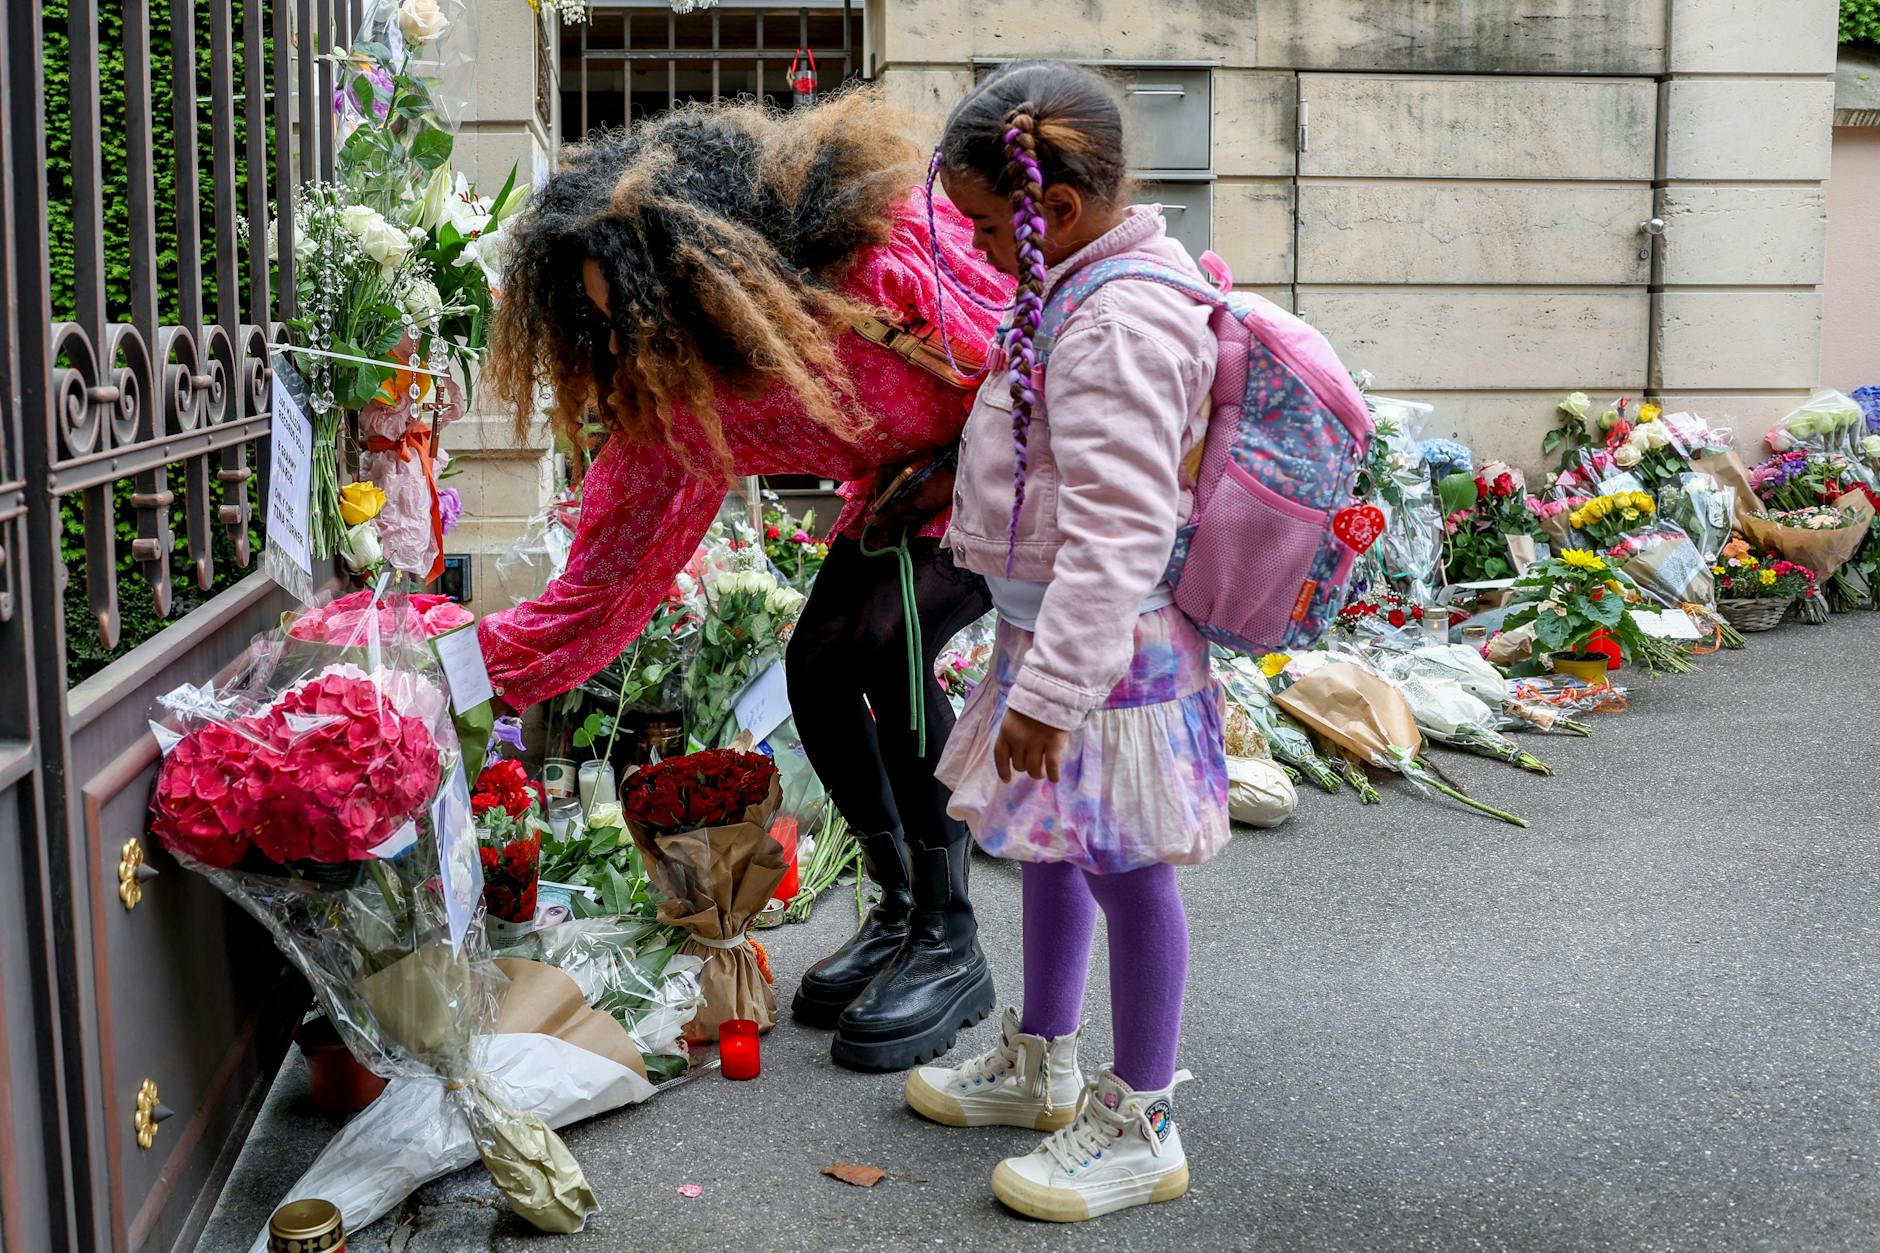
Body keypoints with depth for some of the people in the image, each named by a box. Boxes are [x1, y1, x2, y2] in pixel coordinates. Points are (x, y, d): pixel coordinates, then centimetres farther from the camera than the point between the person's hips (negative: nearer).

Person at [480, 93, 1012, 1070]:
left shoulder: (888, 248, -36)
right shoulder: (668, 391, -17)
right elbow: (604, 576, -13)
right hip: (907, 480, 6)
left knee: (885, 640, -24)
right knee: (816, 661, -5)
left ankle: (950, 943, -11)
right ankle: (899, 914, 13)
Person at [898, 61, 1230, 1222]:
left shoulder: (1117, 326, -24)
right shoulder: (1095, 289, 9)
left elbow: (1115, 532, -29)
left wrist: (1051, 689, -28)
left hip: (1103, 645, -11)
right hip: (1051, 627, 11)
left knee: (1125, 866, 1)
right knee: (1053, 846, 21)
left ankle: (1139, 1125, 16)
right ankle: (1039, 1063, 39)